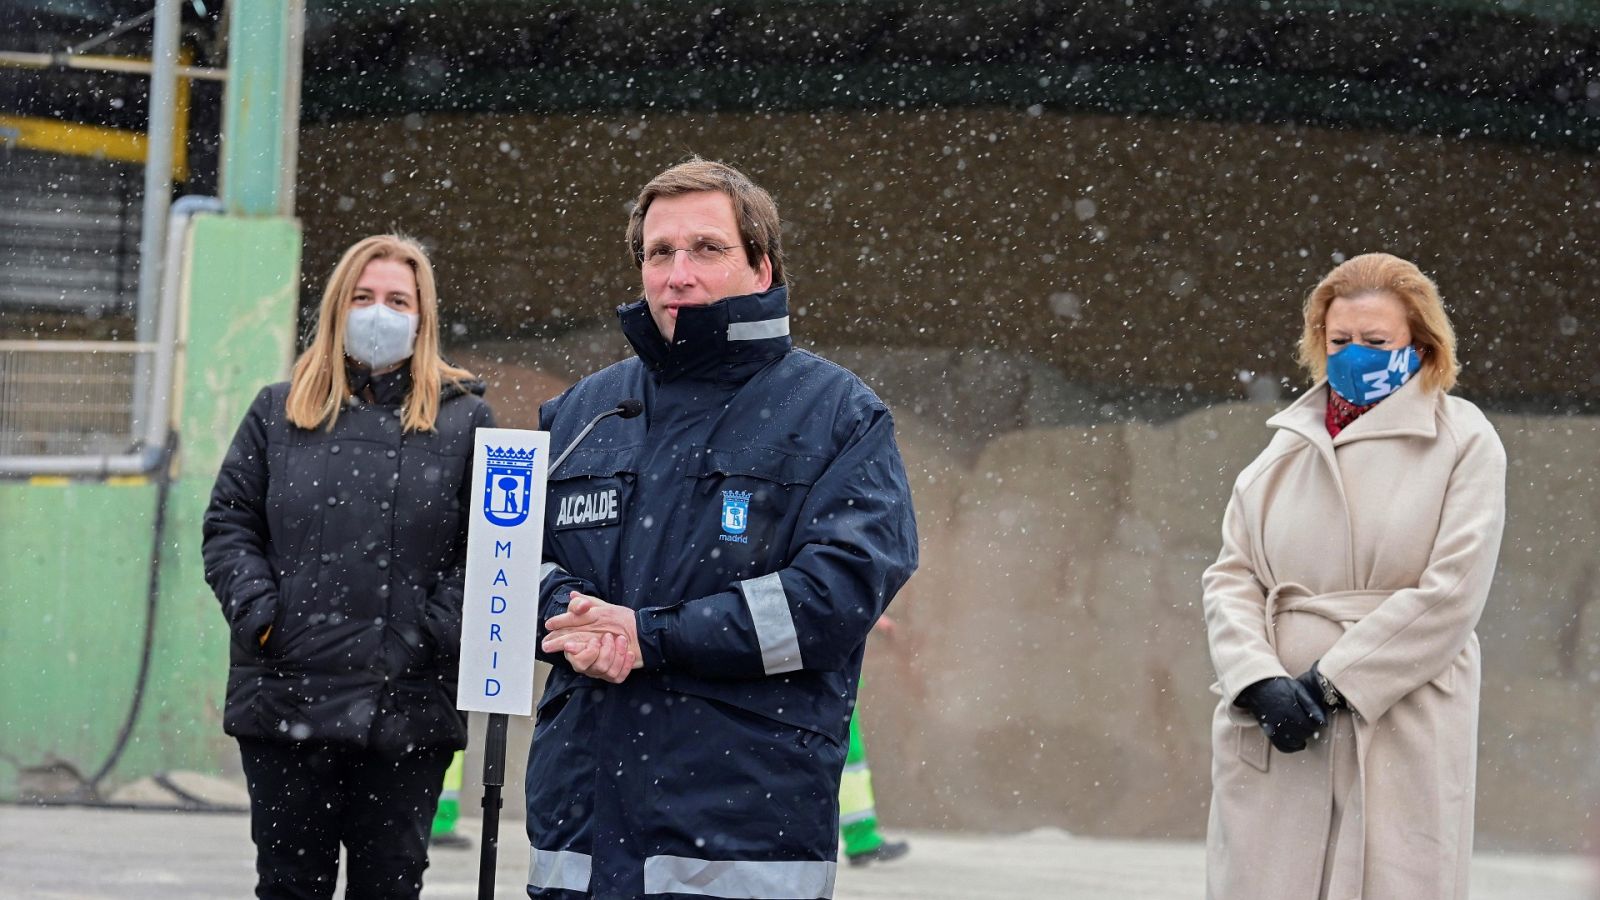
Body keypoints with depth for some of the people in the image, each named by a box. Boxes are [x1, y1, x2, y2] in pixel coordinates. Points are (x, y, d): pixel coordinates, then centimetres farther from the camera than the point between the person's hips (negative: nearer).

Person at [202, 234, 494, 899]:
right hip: (286, 695, 1)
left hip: (408, 711, -1)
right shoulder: (278, 413, 11)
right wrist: (256, 611, -5)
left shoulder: (463, 418, 6)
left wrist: (445, 628, -11)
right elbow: (229, 524, 10)